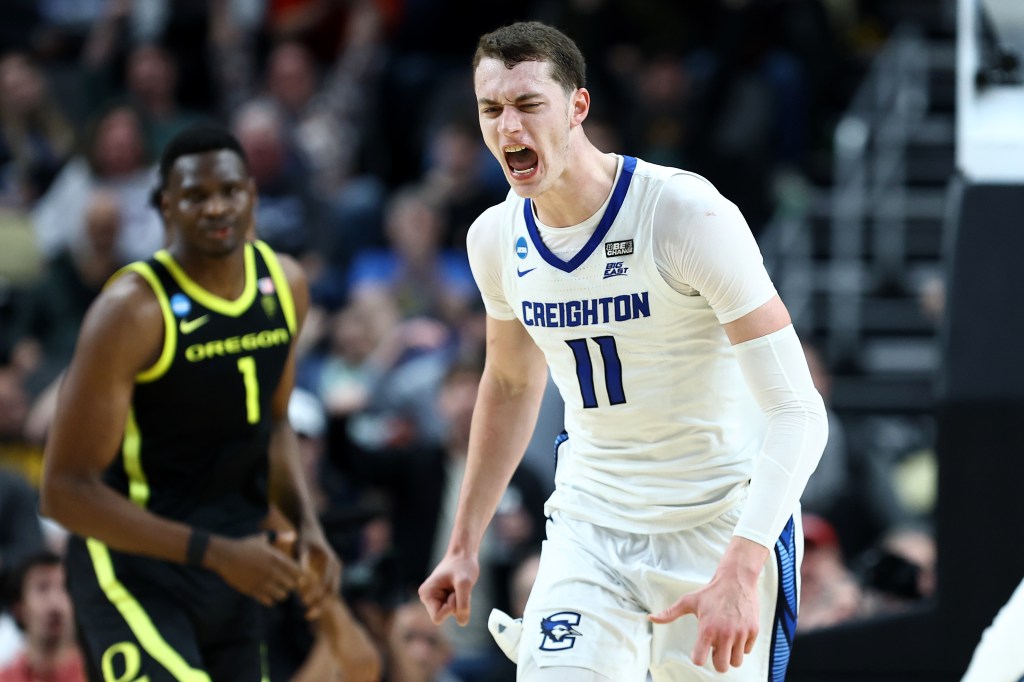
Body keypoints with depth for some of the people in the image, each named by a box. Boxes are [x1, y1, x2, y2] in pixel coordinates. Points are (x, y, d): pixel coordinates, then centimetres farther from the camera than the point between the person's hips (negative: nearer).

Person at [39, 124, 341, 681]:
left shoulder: (285, 286, 4)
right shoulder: (132, 312, -19)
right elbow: (65, 489, -20)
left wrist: (307, 526, 4)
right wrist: (216, 553, -24)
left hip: (234, 565, 8)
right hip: (135, 567, -7)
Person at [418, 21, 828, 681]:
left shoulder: (688, 213, -20)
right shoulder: (497, 238, -1)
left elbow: (796, 411, -23)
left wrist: (740, 572, -34)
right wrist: (464, 544, 20)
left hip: (719, 524, -4)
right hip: (590, 525, 4)